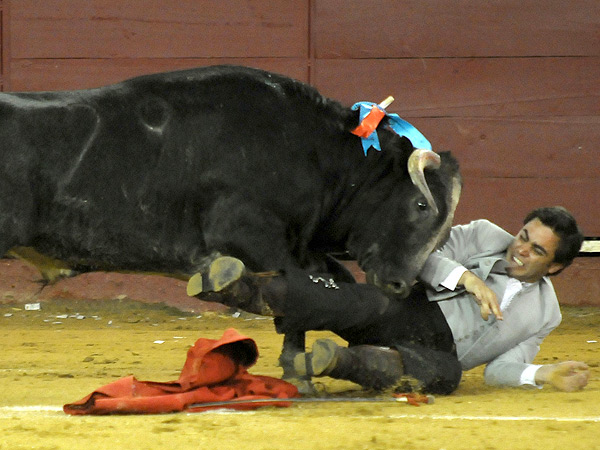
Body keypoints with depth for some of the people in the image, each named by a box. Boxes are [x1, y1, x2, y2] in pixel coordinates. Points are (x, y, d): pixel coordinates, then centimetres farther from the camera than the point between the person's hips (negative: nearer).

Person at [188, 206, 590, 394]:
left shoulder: (544, 315, 17)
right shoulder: (486, 237, 13)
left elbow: (500, 369, 9)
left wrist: (544, 375, -10)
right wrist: (467, 278, -16)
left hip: (436, 348, 0)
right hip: (407, 311, 0)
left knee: (444, 375, -39)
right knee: (371, 305, -37)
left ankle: (340, 361, -58)